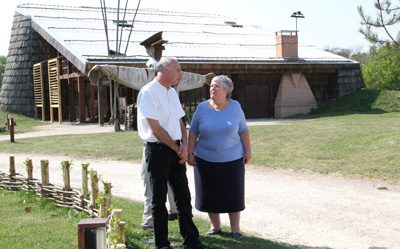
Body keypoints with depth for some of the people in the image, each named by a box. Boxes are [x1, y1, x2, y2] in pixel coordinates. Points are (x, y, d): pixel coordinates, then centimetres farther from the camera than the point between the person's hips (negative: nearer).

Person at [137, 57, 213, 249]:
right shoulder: (149, 92, -11)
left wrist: (184, 145, -1)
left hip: (176, 150, 8)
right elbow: (155, 128, -15)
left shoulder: (172, 92, 15)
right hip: (158, 149, -8)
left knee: (183, 196, 10)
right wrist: (176, 148, -9)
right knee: (159, 199, 2)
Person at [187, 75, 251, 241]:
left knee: (233, 194, 5)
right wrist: (190, 153, -1)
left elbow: (243, 131, 3)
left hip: (232, 159, 0)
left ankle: (235, 229, 17)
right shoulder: (202, 108, -2)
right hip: (206, 160, 1)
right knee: (210, 194, 7)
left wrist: (248, 151, 1)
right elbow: (193, 132, 2)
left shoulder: (235, 107, -2)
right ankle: (215, 226, 24)